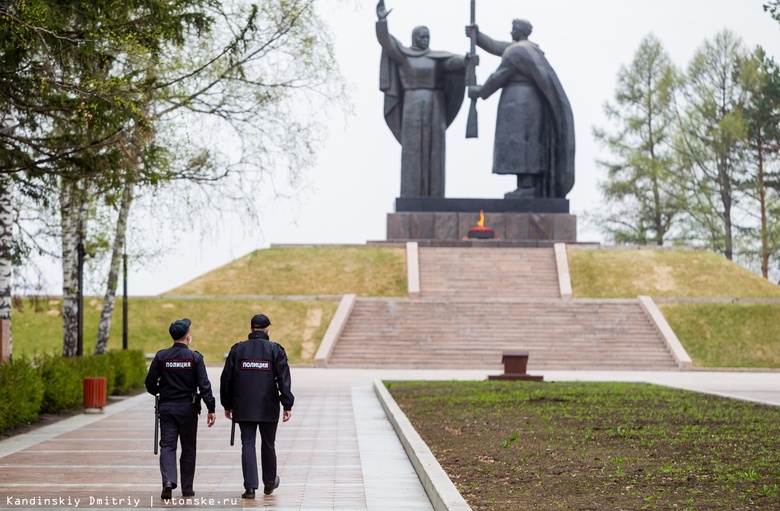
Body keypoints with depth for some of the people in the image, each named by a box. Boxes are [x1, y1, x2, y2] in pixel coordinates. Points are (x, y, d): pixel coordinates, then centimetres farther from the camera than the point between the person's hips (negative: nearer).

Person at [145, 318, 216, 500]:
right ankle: (187, 489, 14)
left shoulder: (161, 356, -1)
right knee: (188, 448, 9)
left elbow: (150, 382, 0)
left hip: (166, 407, 1)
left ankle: (168, 481, -22)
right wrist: (211, 408, -10)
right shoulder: (195, 357, -6)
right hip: (188, 408, -1)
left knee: (167, 445, 1)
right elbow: (204, 385, -12)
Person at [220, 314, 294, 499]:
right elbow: (284, 379, -7)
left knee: (248, 445, 1)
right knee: (268, 445, 13)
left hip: (243, 407, 1)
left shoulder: (237, 349, 3)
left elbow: (226, 378, 6)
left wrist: (227, 405, 15)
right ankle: (269, 483, 27)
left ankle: (250, 487, -7)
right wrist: (287, 405, -4)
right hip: (268, 408, -1)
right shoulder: (275, 350, -2)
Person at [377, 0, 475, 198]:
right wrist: (382, 20, -22)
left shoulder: (437, 57, 10)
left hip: (434, 109, 2)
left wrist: (464, 60, -32)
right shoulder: (403, 55, 7)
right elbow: (385, 41, -7)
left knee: (433, 150, 0)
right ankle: (411, 195, -3)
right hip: (412, 108, -2)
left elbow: (453, 62, -9)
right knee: (412, 150, -5)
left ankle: (432, 195, 2)